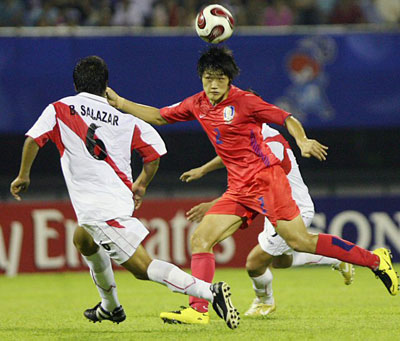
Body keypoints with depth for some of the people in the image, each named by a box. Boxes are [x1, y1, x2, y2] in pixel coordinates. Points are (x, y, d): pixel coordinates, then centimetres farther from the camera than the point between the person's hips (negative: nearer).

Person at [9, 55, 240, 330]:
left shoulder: (60, 109, 6)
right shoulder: (124, 121, 13)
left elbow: (33, 139, -4)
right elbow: (155, 149, 7)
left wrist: (23, 176, 11)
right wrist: (141, 184, 22)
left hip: (98, 209, -6)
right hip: (120, 200, 6)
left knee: (142, 267, -13)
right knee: (83, 240, 35)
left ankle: (210, 291, -30)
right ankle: (110, 307, 44)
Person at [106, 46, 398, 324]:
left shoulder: (243, 101, -10)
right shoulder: (197, 105, 9)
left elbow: (287, 119, -10)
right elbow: (158, 117, 22)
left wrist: (303, 142, -29)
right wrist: (119, 103, 15)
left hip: (265, 178, -7)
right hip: (238, 189, 7)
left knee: (300, 241, -13)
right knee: (200, 239, -5)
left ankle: (376, 260, -2)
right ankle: (198, 310, -7)